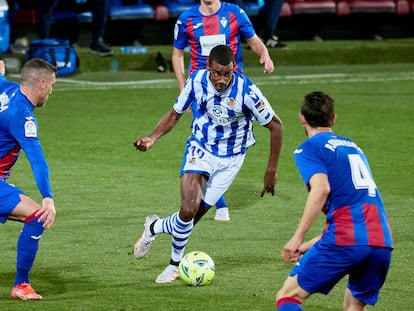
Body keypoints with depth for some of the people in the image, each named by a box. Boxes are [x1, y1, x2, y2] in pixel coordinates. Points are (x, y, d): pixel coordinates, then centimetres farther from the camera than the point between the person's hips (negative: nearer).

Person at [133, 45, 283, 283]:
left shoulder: (246, 90, -25)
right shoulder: (196, 81, -16)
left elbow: (275, 126, -13)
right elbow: (175, 114, 1)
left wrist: (271, 171, -11)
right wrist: (152, 138, -16)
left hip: (230, 159, 0)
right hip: (200, 149, 1)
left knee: (192, 217, 0)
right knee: (189, 209, -19)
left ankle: (155, 228, 32)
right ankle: (176, 264, 7)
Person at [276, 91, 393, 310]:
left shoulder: (309, 148, 6)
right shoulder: (353, 148, 28)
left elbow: (321, 188, -13)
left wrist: (298, 237, -14)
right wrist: (310, 245, 31)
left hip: (346, 239, -6)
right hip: (382, 241, 6)